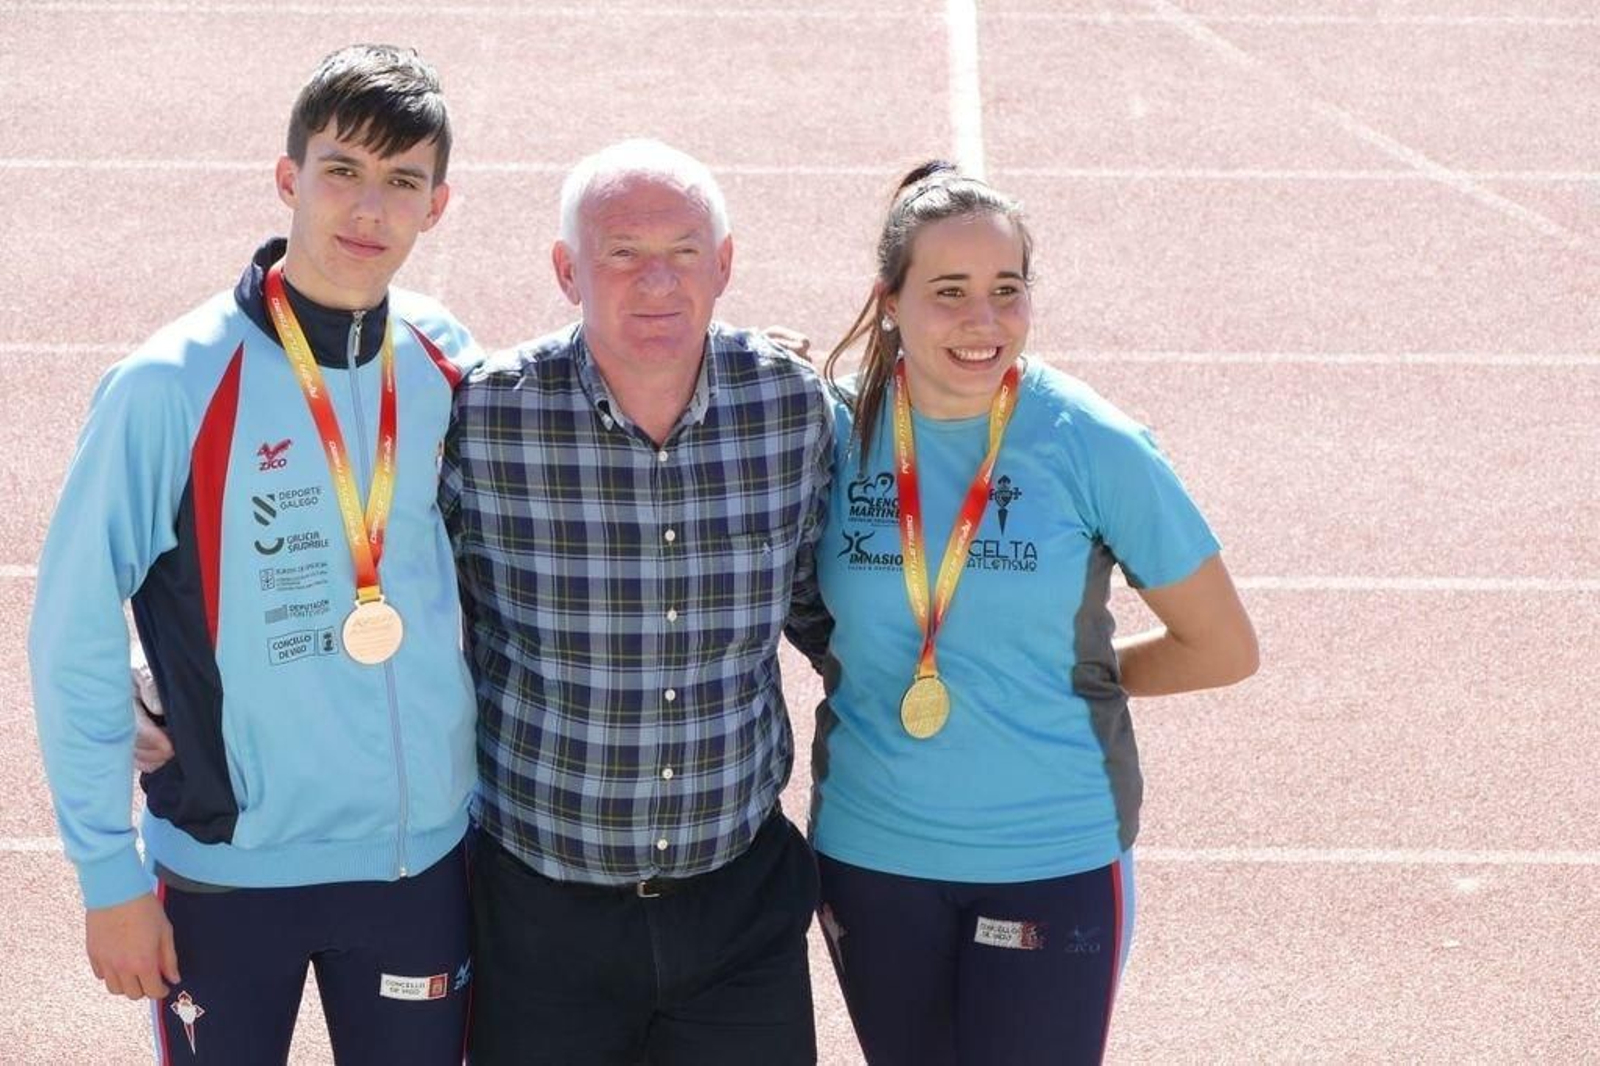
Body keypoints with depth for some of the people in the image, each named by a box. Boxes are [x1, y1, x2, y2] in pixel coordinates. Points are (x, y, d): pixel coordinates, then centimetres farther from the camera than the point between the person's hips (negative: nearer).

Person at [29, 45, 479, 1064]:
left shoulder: (450, 365, -2)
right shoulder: (172, 386, -15)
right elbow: (74, 640, -9)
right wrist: (110, 873, -9)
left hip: (423, 855, 4)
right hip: (228, 869, -3)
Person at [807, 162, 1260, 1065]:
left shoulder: (1093, 446, -12)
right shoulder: (835, 429, -6)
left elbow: (1222, 648, -3)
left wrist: (1066, 674, 0)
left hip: (1055, 855, -2)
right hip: (870, 848, 3)